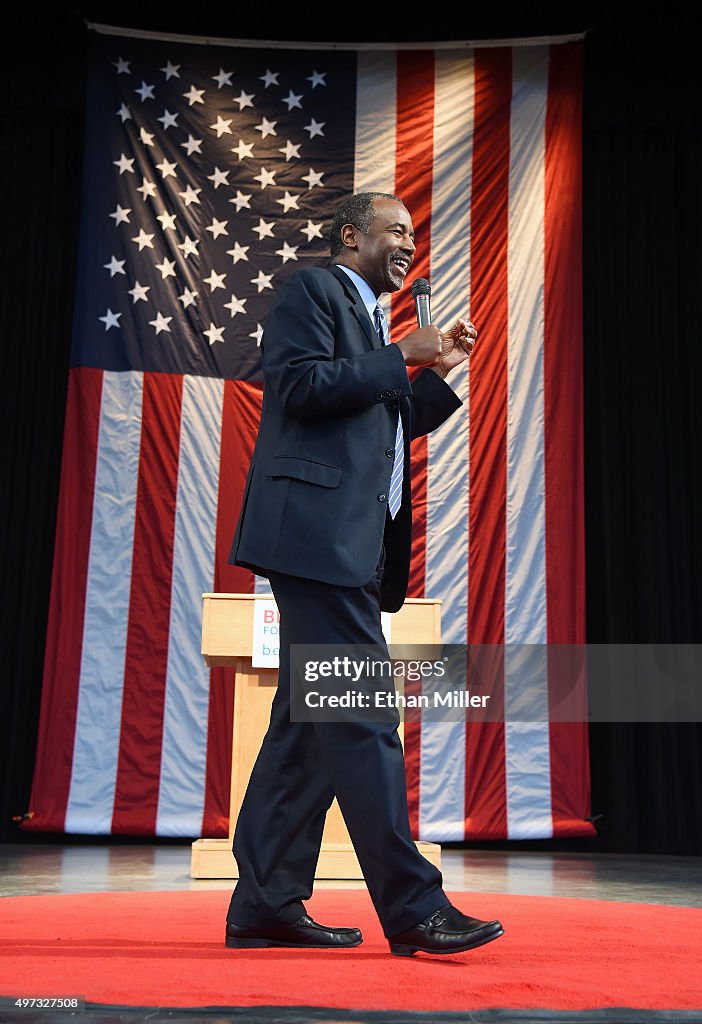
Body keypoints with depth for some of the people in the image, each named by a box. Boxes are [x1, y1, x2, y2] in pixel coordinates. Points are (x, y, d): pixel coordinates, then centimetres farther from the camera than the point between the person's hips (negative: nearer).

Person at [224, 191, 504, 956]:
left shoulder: (370, 321, 29)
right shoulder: (310, 290, 2)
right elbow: (300, 384, -13)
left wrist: (440, 372, 19)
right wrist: (401, 357, -7)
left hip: (352, 542, 10)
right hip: (316, 529, -10)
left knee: (311, 721, 8)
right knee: (362, 715, -11)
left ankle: (266, 905, 14)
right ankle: (412, 908, -6)